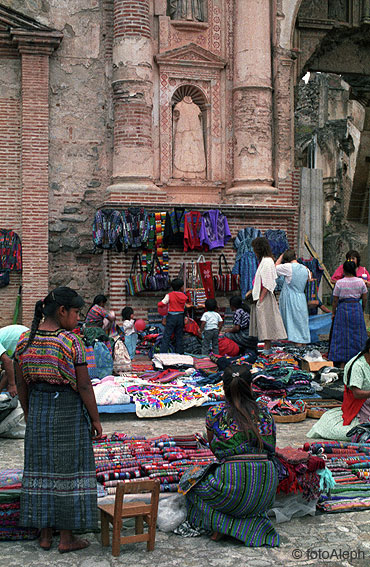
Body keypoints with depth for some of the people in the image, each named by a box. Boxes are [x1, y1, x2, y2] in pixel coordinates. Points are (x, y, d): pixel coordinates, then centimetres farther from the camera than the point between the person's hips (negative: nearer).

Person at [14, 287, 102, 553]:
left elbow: (21, 383, 6)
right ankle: (67, 537, 13)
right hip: (69, 411, -5)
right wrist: (95, 419, -5)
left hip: (38, 410, 5)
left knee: (41, 467, 13)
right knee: (68, 468, 4)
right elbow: (84, 385, -15)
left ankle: (45, 534, 22)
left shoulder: (25, 340, -1)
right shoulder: (71, 342, -17)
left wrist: (29, 414, 17)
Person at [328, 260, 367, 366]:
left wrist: (333, 313, 7)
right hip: (357, 308, 2)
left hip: (343, 308, -2)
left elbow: (335, 300, -4)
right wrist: (362, 310, 18)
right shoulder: (360, 281, -1)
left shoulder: (339, 283, -8)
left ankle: (342, 362, 5)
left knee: (342, 335, 4)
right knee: (357, 334, 11)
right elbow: (365, 299, 4)